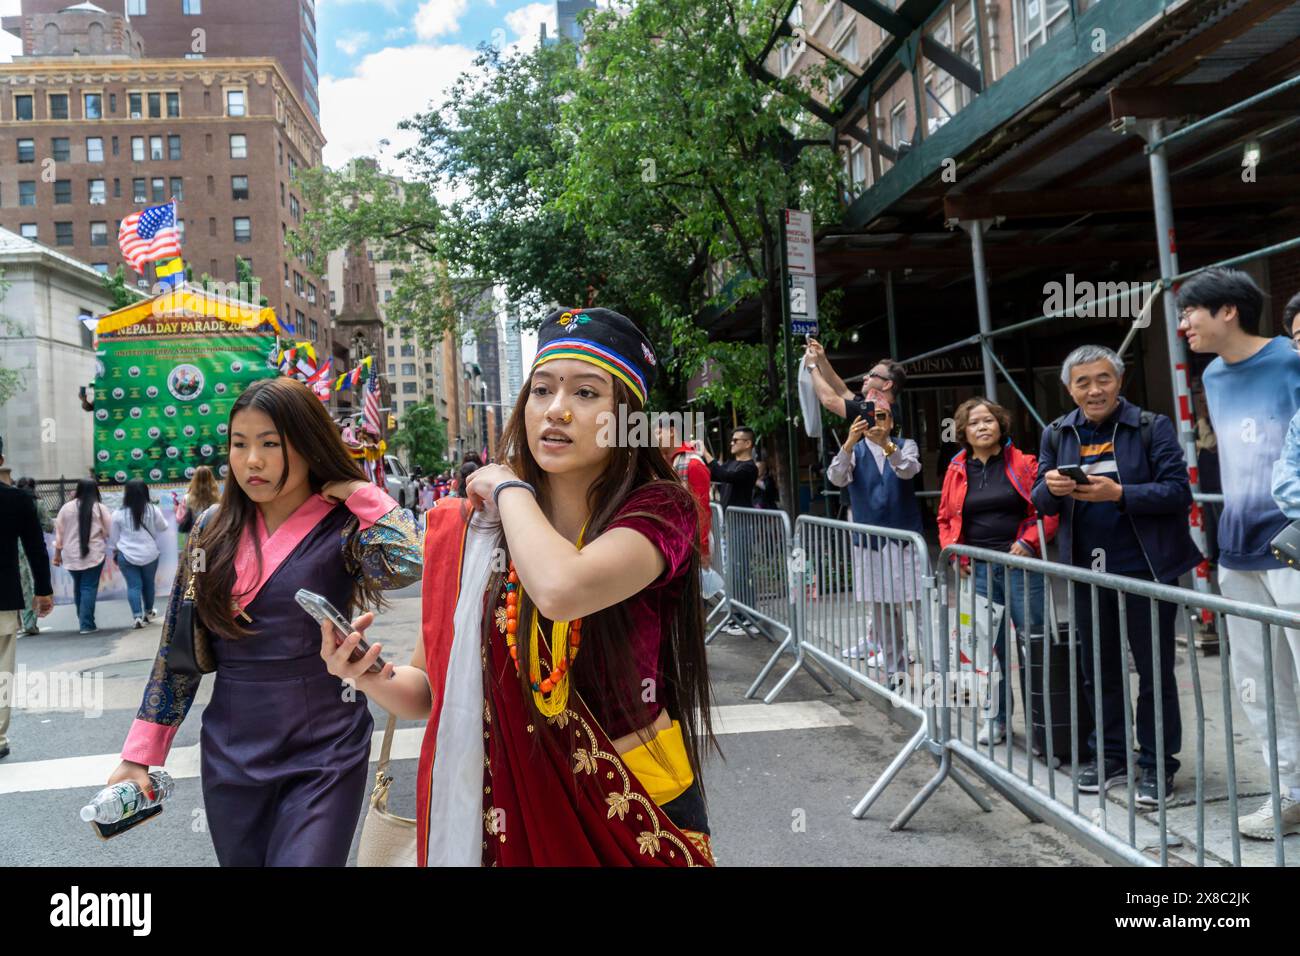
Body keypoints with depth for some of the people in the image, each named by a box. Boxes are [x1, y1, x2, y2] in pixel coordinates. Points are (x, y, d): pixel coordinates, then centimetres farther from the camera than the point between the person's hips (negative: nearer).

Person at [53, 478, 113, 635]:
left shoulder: (66, 508, 2)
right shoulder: (100, 508, -6)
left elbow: (59, 532, 5)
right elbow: (110, 531, -3)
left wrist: (57, 553, 13)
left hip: (72, 555, 3)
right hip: (94, 554, -3)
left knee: (78, 587, 19)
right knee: (89, 588, -1)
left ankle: (83, 621, 26)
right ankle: (86, 624, -6)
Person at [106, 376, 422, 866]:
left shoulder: (342, 528, -10)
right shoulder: (213, 528, 2)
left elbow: (407, 564, -33)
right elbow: (176, 646, 6)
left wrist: (359, 491, -18)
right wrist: (141, 753, 5)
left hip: (324, 754, -4)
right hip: (229, 754, 4)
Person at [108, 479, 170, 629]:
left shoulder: (119, 513, -7)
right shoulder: (153, 510, -8)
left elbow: (114, 536, 3)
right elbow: (163, 528, 8)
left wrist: (114, 551, 17)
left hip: (127, 555, -1)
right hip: (150, 554, 1)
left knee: (133, 585, 1)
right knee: (148, 583, 17)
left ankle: (137, 616, -10)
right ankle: (148, 612, 33)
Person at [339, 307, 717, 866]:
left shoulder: (657, 510, -15)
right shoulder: (475, 531, -5)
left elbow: (560, 589, -36)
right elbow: (433, 692, 2)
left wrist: (510, 487, -19)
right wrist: (373, 676, -19)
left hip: (638, 816, -2)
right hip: (518, 815, 3)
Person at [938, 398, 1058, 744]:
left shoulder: (1023, 464, 0)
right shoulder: (957, 471, 9)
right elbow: (945, 518, 16)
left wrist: (1029, 541, -12)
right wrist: (953, 552, 3)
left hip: (1020, 565, -2)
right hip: (978, 569, 2)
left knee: (1031, 643, 1)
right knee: (990, 645, 7)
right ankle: (996, 718, 18)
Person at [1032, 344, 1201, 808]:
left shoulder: (1152, 427, -6)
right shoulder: (1057, 434, 5)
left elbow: (1178, 491, -13)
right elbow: (1041, 502, 7)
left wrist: (1118, 493, -26)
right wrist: (1052, 489, -17)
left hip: (1145, 566, -4)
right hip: (1088, 569, 4)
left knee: (1154, 670, 6)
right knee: (1098, 669, 14)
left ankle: (1157, 765, 20)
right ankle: (1109, 755, 29)